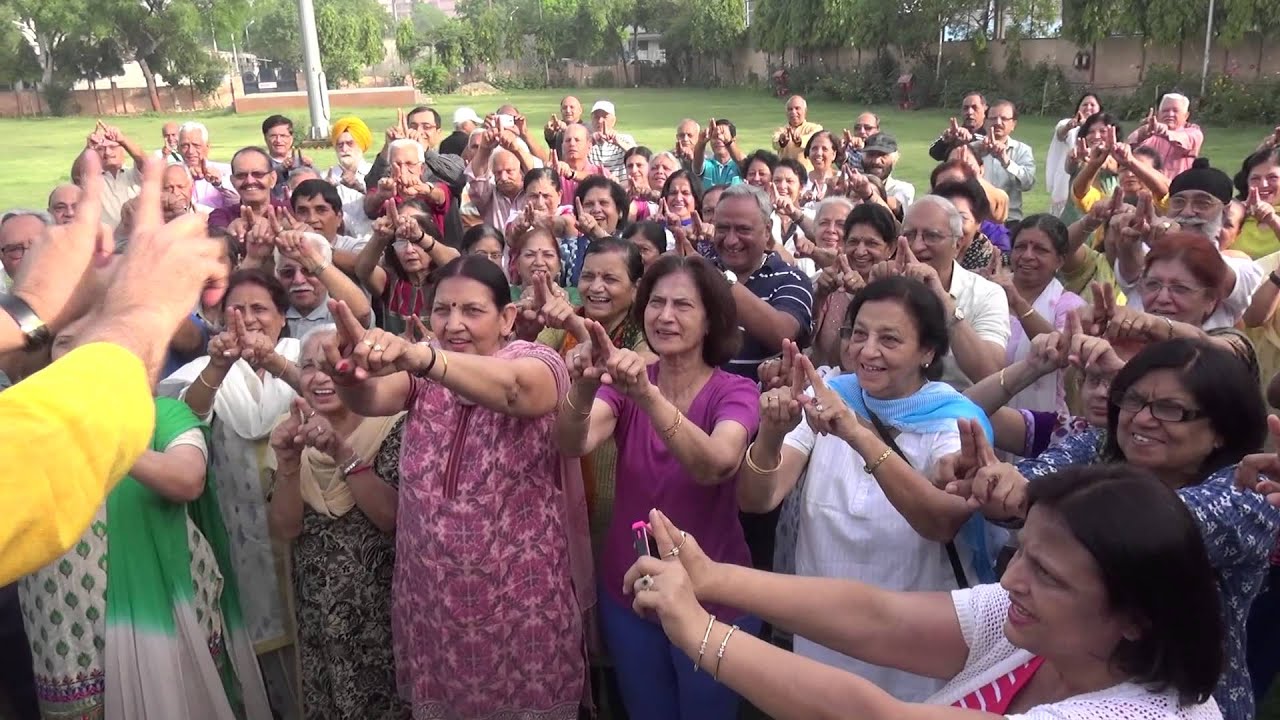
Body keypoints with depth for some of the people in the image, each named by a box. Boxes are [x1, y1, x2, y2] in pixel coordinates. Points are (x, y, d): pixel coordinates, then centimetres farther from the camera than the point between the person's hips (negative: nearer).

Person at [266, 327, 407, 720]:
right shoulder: (293, 432, 0)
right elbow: (284, 529, -7)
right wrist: (288, 462, -22)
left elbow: (390, 516, -21)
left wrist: (342, 453, -30)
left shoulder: (391, 424, -11)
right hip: (317, 608, 4)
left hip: (382, 604, -3)